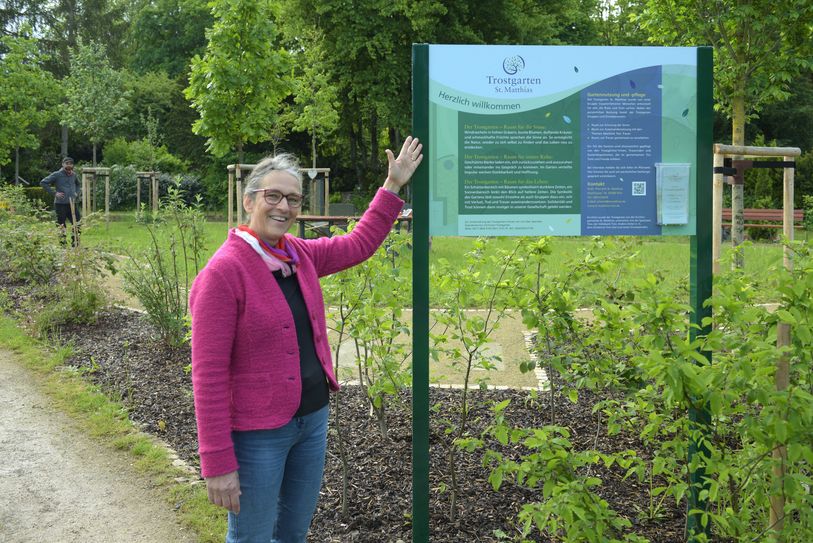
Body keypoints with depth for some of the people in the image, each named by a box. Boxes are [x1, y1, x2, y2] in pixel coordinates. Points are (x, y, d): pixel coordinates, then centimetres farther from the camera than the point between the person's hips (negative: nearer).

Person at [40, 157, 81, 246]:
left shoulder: (74, 175, 10)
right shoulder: (57, 175, -6)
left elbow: (78, 184, 31)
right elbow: (43, 182, -6)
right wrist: (54, 193, -10)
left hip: (72, 204, 5)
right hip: (60, 204, -5)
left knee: (77, 223, 3)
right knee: (61, 225, 1)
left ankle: (75, 244, 13)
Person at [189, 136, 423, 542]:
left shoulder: (300, 255, 3)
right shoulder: (223, 272, -19)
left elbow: (359, 245, 22)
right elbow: (209, 374, -20)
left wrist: (393, 186, 18)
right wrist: (218, 463, -21)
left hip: (312, 418, 7)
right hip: (258, 432, -7)